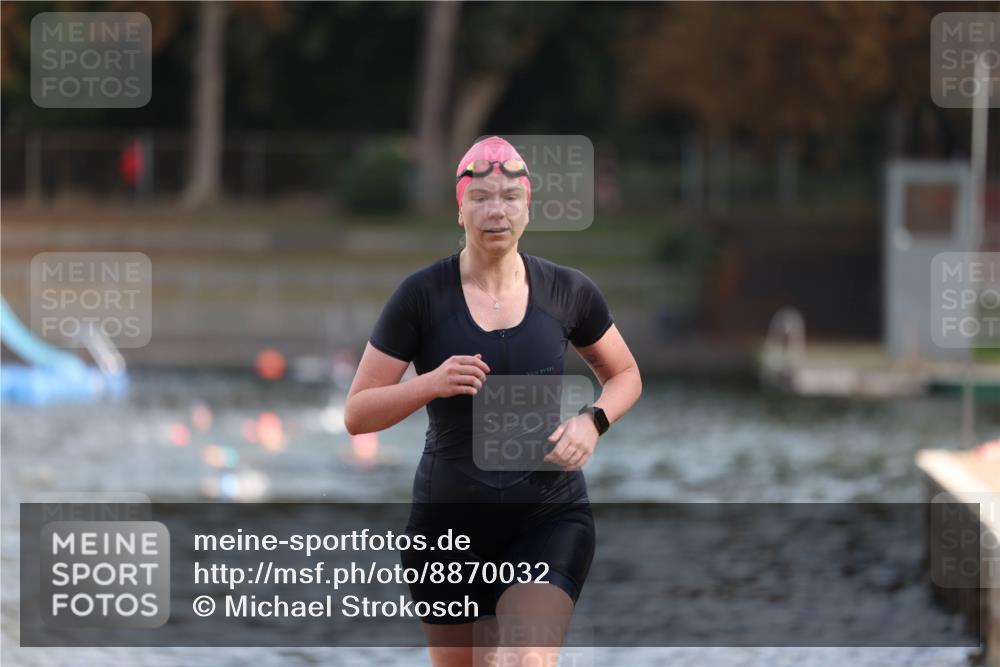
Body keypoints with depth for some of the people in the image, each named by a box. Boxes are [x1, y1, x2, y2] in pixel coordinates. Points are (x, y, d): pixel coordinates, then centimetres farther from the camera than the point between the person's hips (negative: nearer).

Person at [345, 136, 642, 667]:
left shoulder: (567, 291, 0)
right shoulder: (422, 296, -6)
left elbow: (624, 374, 17)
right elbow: (357, 415, -4)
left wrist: (592, 421, -5)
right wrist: (431, 384, -21)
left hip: (550, 518, 0)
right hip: (448, 519, 1)